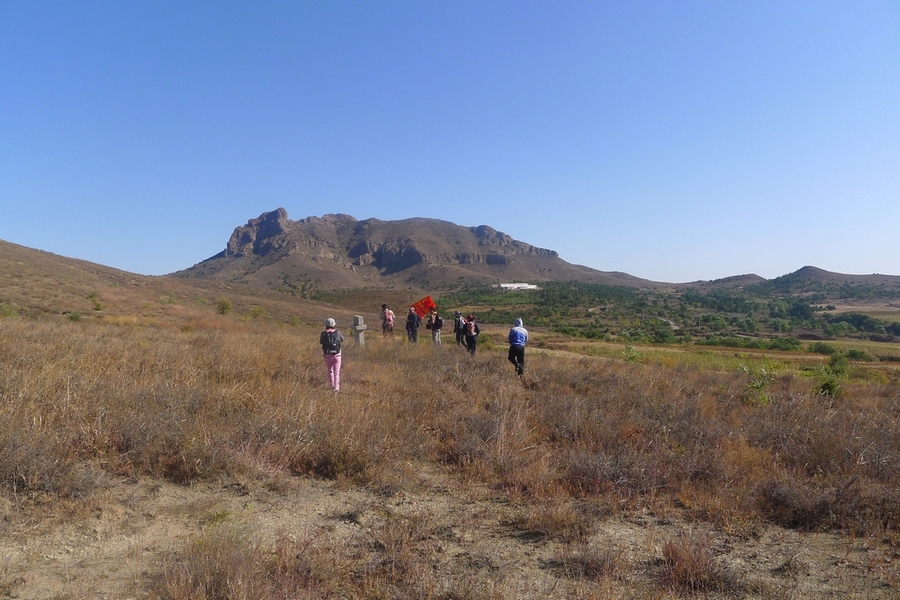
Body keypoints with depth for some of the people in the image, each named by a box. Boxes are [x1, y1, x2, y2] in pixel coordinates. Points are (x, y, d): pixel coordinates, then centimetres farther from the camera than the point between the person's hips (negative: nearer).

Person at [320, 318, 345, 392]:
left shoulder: (323, 334, -9)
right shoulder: (337, 332, -8)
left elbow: (321, 342, 9)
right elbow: (342, 340, 12)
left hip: (327, 355, 1)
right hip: (337, 355, -1)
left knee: (330, 371, 22)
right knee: (336, 372, 3)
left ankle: (332, 386, 28)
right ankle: (336, 388, -7)